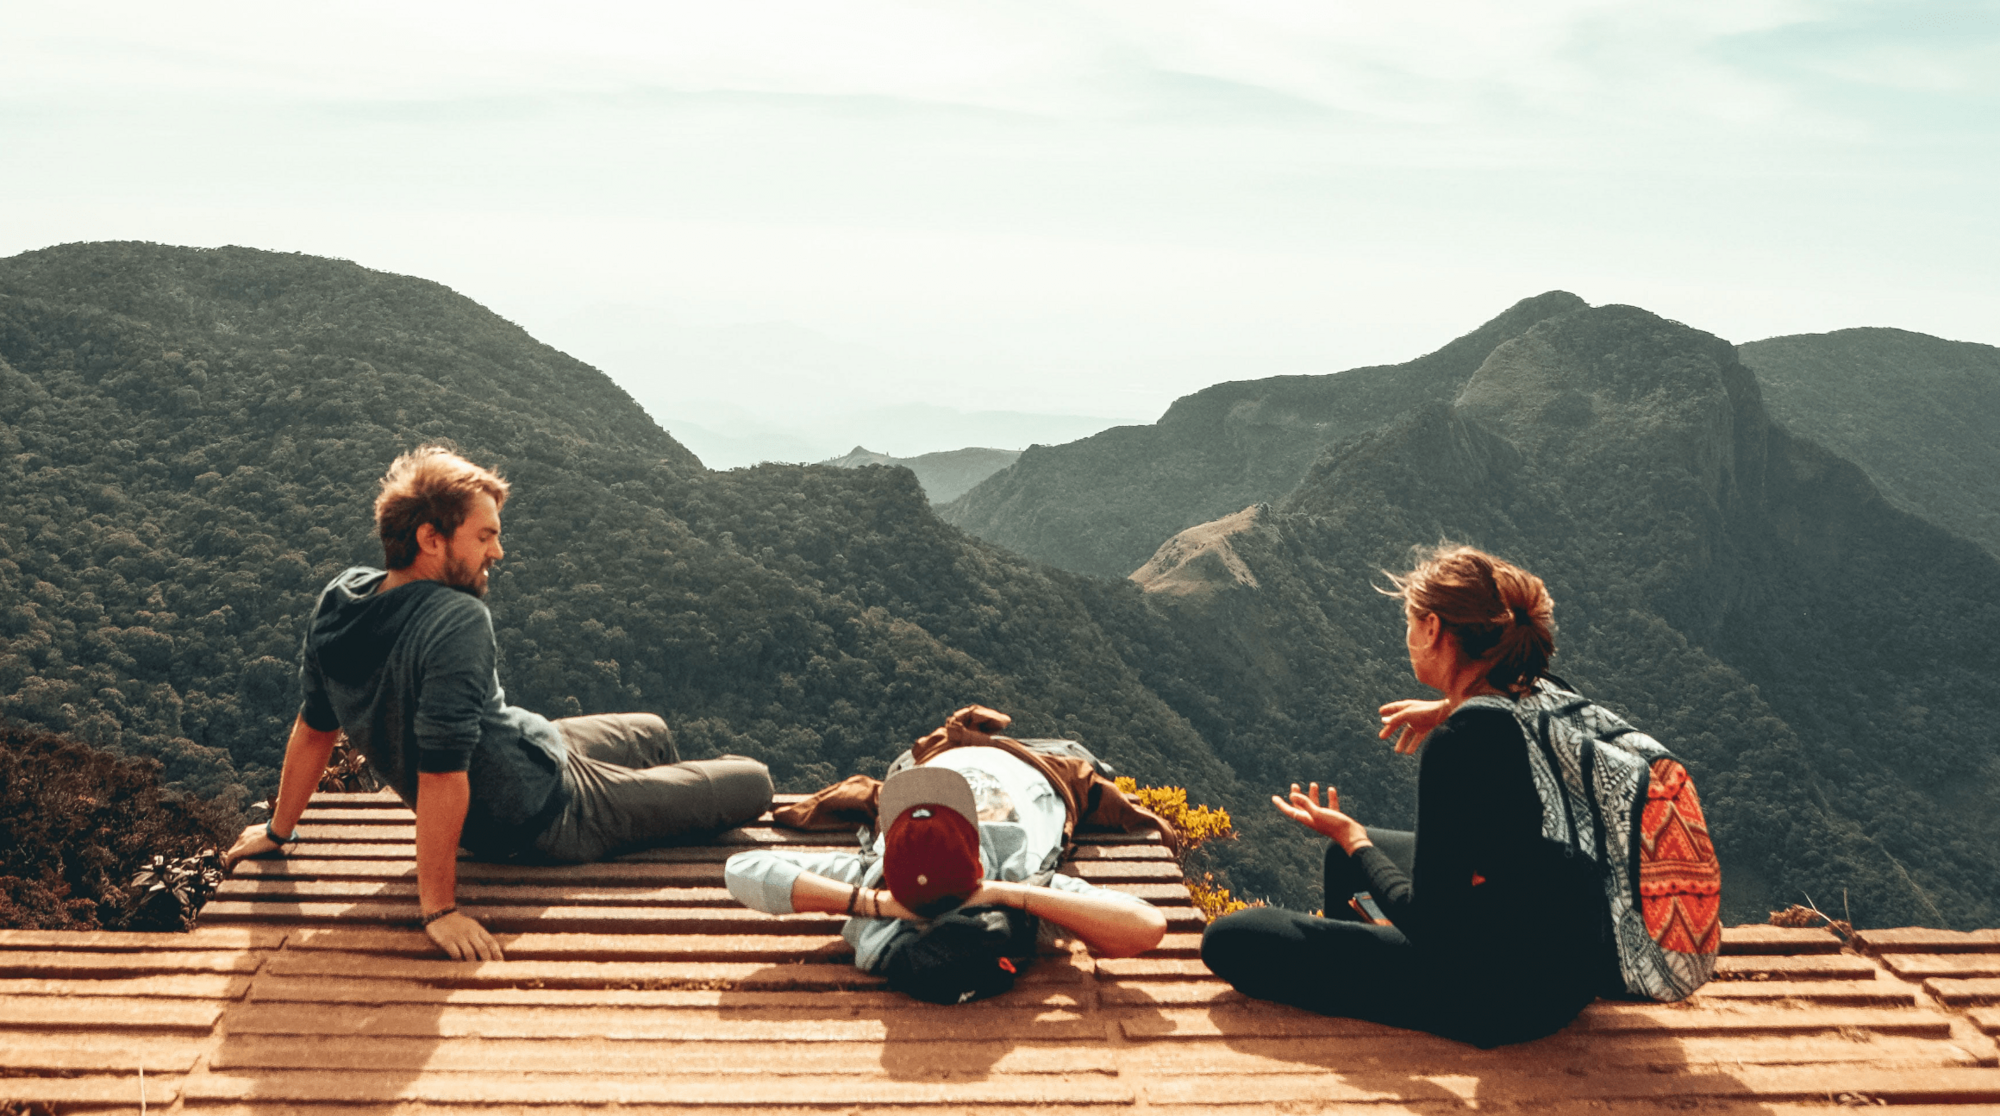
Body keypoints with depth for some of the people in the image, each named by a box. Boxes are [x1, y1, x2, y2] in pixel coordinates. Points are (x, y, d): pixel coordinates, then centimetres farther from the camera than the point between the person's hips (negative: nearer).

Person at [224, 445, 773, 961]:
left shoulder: (341, 598, -10)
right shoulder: (458, 624, -34)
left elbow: (313, 727, 1)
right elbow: (441, 773, -36)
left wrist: (279, 830, 14)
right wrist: (437, 908, -30)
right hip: (545, 817, -9)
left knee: (652, 733, 31)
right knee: (752, 783, 6)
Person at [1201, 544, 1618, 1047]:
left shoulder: (1460, 739, -26)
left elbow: (1430, 924, -22)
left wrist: (1350, 837, -6)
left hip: (1510, 994, -9)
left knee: (1230, 939, -9)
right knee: (1347, 853, 31)